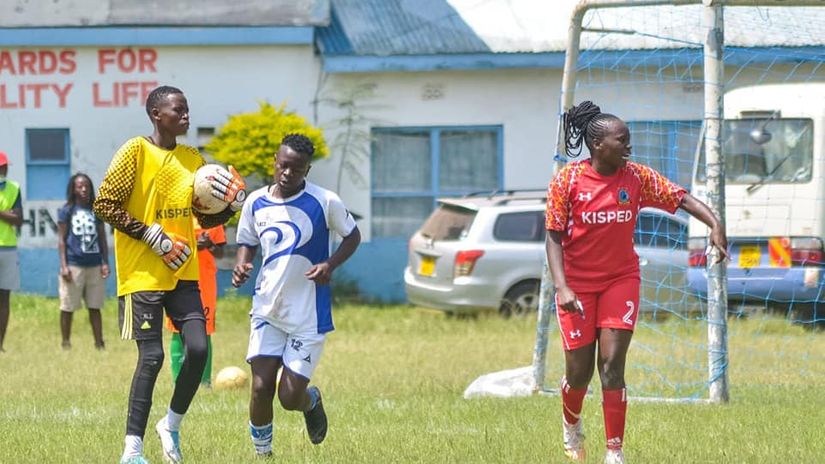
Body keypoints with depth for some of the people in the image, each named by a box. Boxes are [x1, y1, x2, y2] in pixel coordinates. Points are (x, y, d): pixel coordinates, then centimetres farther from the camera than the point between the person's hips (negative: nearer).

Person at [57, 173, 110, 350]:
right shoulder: (67, 211, 1)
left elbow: (102, 238, 14)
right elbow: (61, 240, -1)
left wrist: (105, 262, 5)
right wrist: (64, 266, -9)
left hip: (94, 265, 3)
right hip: (73, 265, -3)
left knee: (95, 307, 6)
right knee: (68, 307, 1)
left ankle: (99, 343, 7)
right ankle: (66, 343, 8)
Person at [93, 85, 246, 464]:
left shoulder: (193, 159, 11)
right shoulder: (136, 152, -8)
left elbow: (204, 218, 19)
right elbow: (105, 204, -12)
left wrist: (229, 208, -4)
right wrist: (153, 237, -16)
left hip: (183, 273, 6)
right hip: (143, 274, -6)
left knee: (198, 348, -7)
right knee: (151, 357, -8)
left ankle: (172, 425, 15)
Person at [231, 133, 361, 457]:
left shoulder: (325, 202, -10)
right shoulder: (256, 203, -1)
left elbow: (352, 236, 3)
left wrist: (330, 264, -15)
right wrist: (241, 265, -9)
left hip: (308, 316, -2)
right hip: (267, 309, 2)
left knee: (290, 397, -3)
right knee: (261, 387, -9)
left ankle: (311, 401, 34)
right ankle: (261, 453, 11)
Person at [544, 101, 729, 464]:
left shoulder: (637, 177, -5)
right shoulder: (567, 180, -12)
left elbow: (681, 198, -6)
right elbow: (554, 236, -10)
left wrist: (714, 224, -24)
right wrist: (562, 287, -21)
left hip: (621, 280, 1)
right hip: (577, 282, -1)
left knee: (612, 365, -11)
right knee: (580, 372, 3)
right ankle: (571, 423, 38)